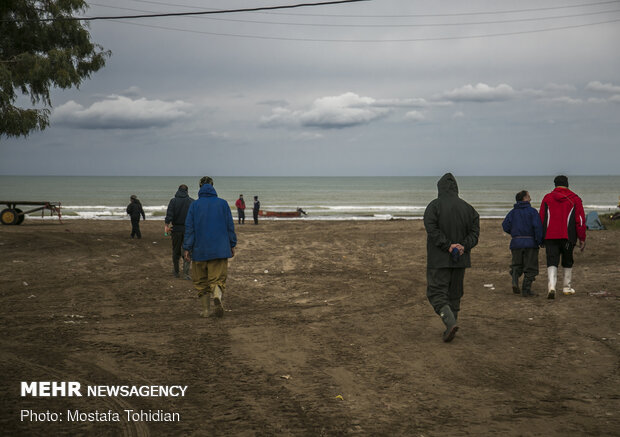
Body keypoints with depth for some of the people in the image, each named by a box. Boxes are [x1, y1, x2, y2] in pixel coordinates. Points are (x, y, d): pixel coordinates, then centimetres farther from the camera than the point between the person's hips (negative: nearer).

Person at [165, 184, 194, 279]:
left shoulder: (173, 201, -2)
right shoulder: (192, 201, -1)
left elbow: (169, 214, -13)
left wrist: (167, 225, -15)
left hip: (176, 229, 1)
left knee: (176, 251, 13)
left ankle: (175, 271, 21)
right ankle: (186, 273, -8)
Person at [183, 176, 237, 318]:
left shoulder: (194, 205, -1)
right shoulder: (223, 203, 1)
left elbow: (189, 228, -2)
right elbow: (230, 225, 4)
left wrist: (187, 248, 1)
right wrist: (232, 245, 12)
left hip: (200, 250, 0)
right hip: (220, 250, 0)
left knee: (201, 281, 12)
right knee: (218, 279, 1)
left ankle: (206, 310, 13)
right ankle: (217, 296, -30)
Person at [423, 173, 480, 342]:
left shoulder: (434, 206, -8)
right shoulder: (467, 208, 6)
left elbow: (432, 229, -19)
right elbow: (474, 231, 0)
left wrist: (448, 245, -17)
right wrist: (463, 246, -10)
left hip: (438, 260, -4)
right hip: (460, 259, 5)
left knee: (436, 292, 0)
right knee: (454, 293, 14)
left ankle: (450, 322, -20)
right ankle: (450, 328, 17)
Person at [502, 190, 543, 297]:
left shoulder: (513, 212, 8)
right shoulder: (532, 211, -3)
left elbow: (505, 225, 0)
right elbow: (537, 226, -14)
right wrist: (540, 241, -7)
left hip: (516, 243, 3)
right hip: (530, 242, -3)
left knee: (516, 265, 16)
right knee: (530, 267, 5)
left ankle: (515, 281, -9)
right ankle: (526, 289, 2)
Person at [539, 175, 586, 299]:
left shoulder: (547, 198, 7)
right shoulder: (574, 199, 3)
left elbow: (541, 219, 8)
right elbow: (580, 220, 0)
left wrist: (541, 238, 15)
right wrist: (582, 239, 5)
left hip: (550, 237, 0)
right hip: (568, 237, 0)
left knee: (552, 262, -4)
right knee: (567, 262, 17)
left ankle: (551, 286, -24)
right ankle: (567, 287, 26)